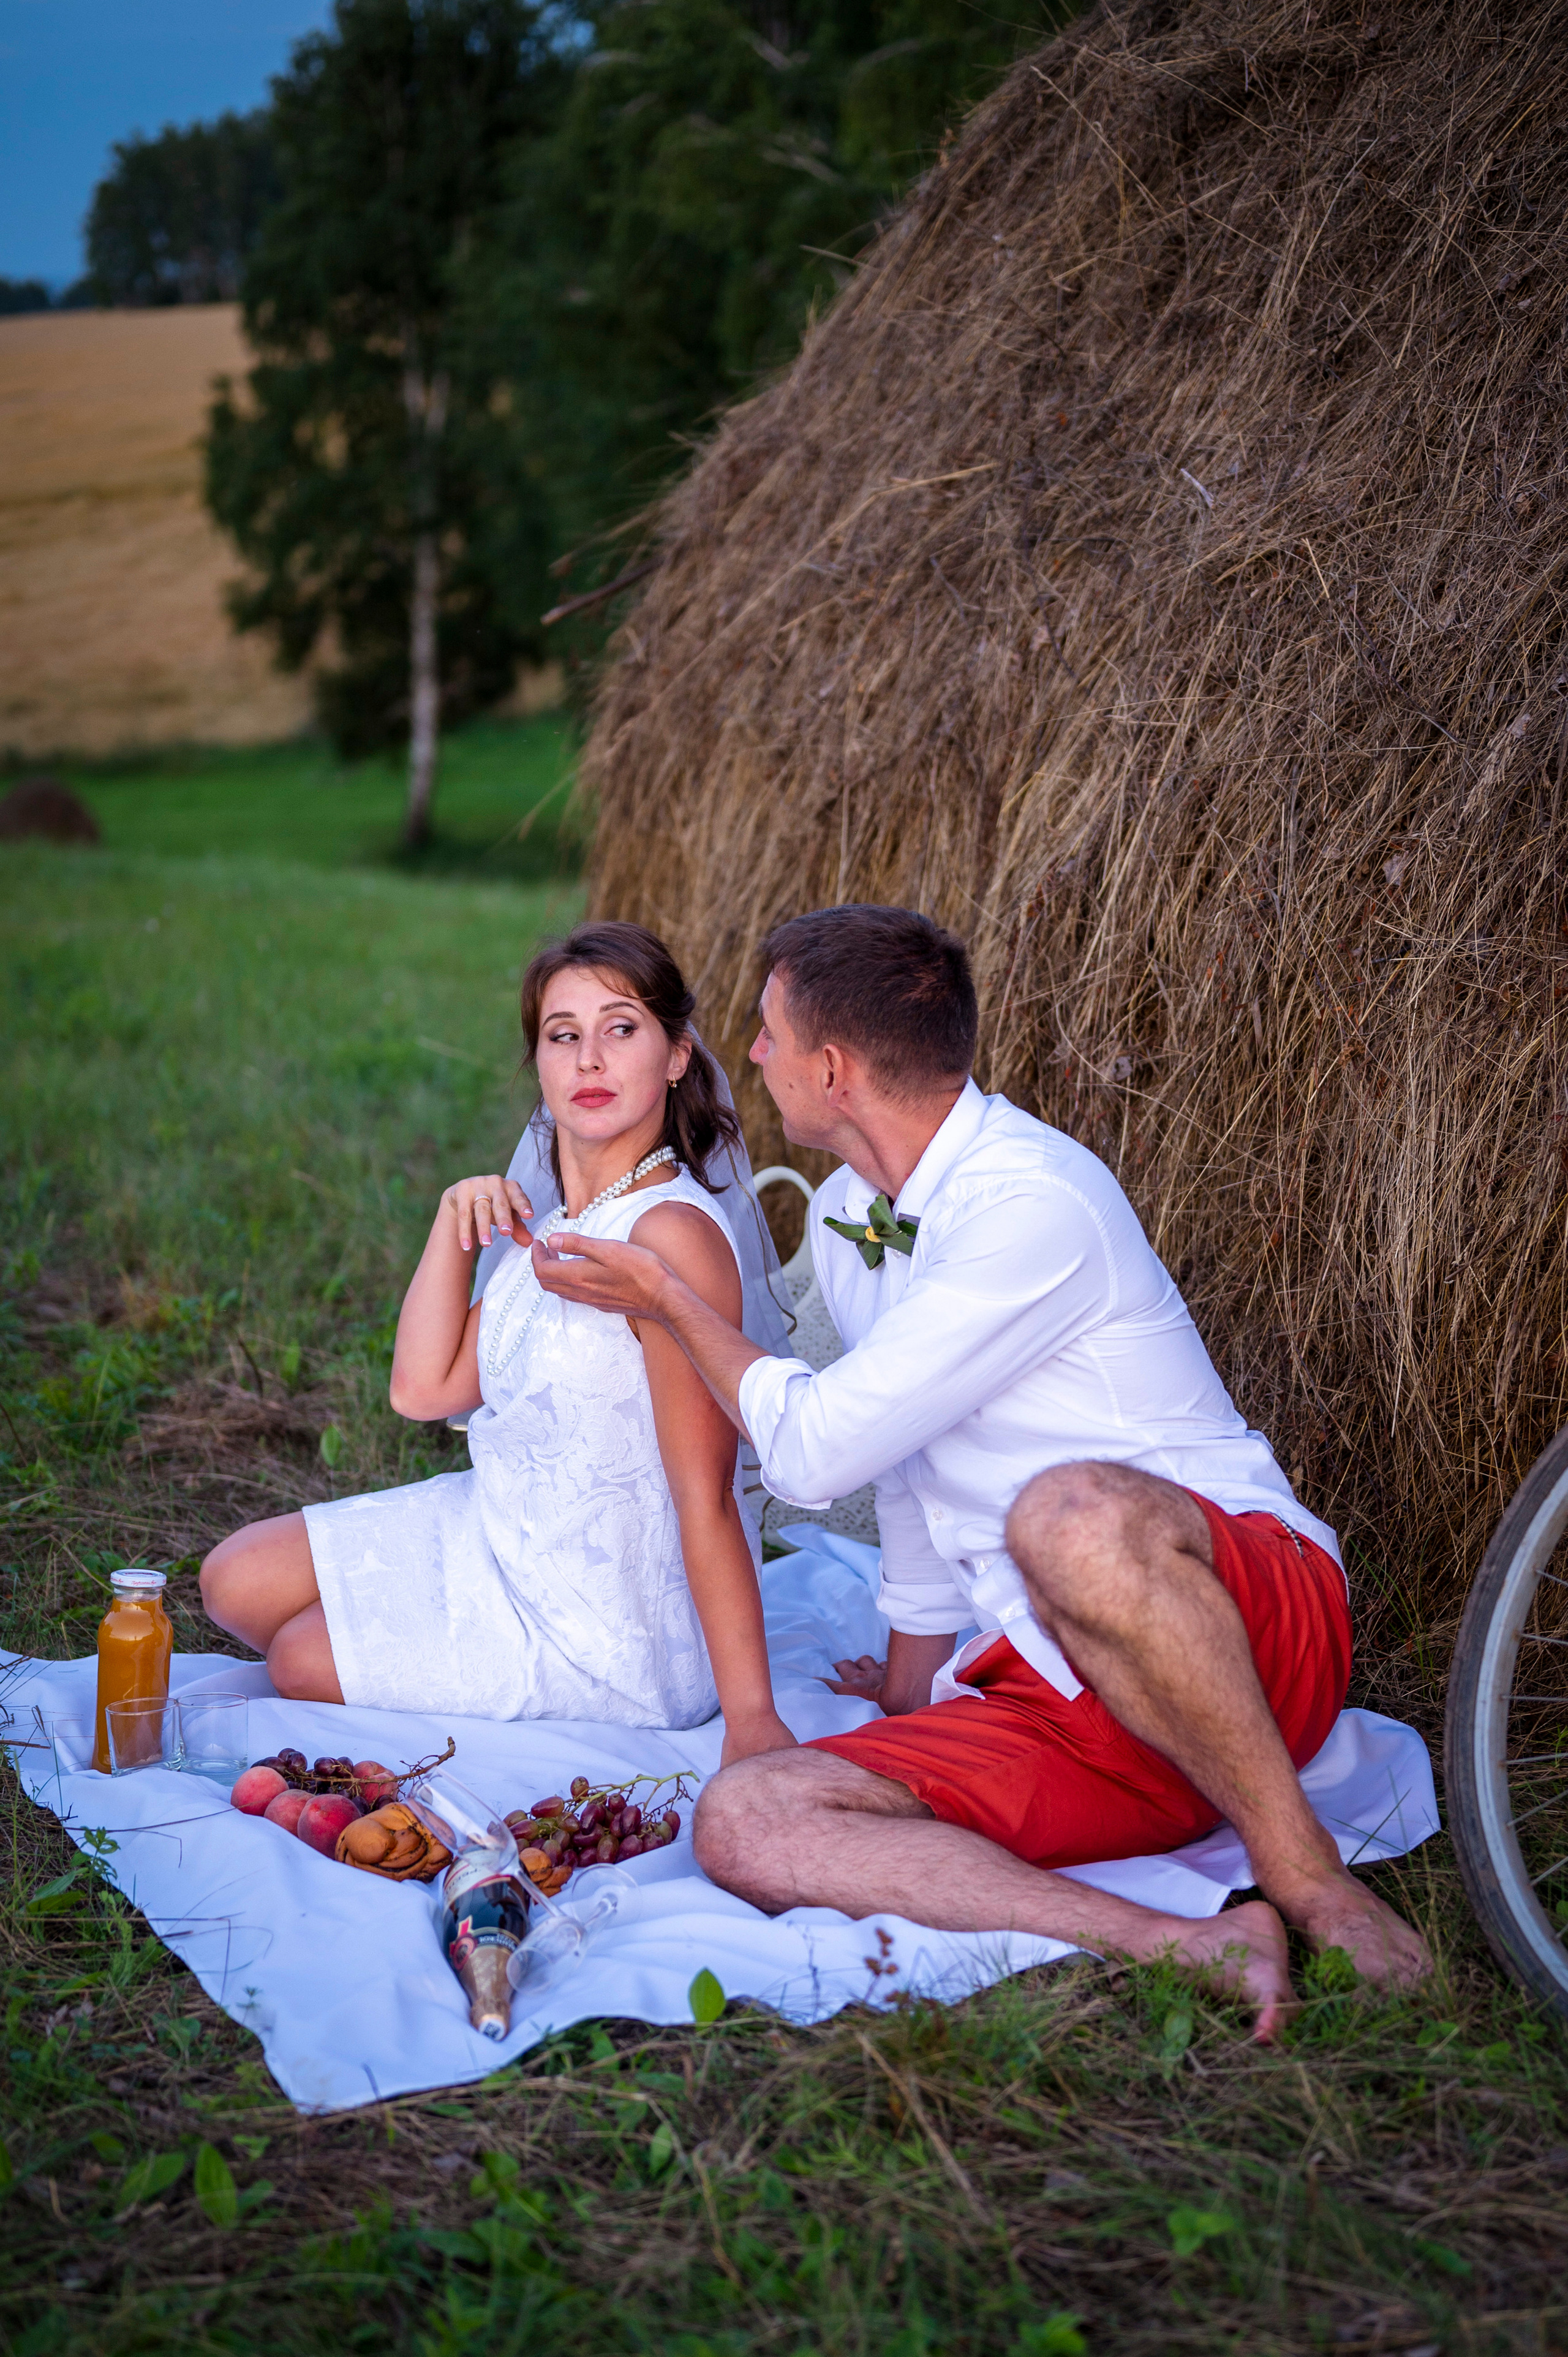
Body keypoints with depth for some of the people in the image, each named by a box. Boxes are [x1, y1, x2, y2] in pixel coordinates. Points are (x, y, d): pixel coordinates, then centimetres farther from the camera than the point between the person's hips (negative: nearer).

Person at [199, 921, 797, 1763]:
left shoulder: (671, 1232, -26)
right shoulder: (552, 1226, 4)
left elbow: (706, 1497, -29)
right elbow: (424, 1387, 4)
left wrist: (751, 1717, -29)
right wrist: (454, 1223, -6)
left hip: (611, 1624, -9)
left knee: (301, 1660, 4)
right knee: (237, 1583, 13)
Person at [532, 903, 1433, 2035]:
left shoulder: (1036, 1201, -16)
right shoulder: (844, 1220, 13)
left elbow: (817, 1449, -14)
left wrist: (669, 1300, 1)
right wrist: (912, 1676, 37)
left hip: (1249, 1631, -7)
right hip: (1047, 1680, 7)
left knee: (1069, 1515, -42)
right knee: (742, 1823, -17)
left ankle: (1307, 1874, -20)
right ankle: (1190, 1948, -25)